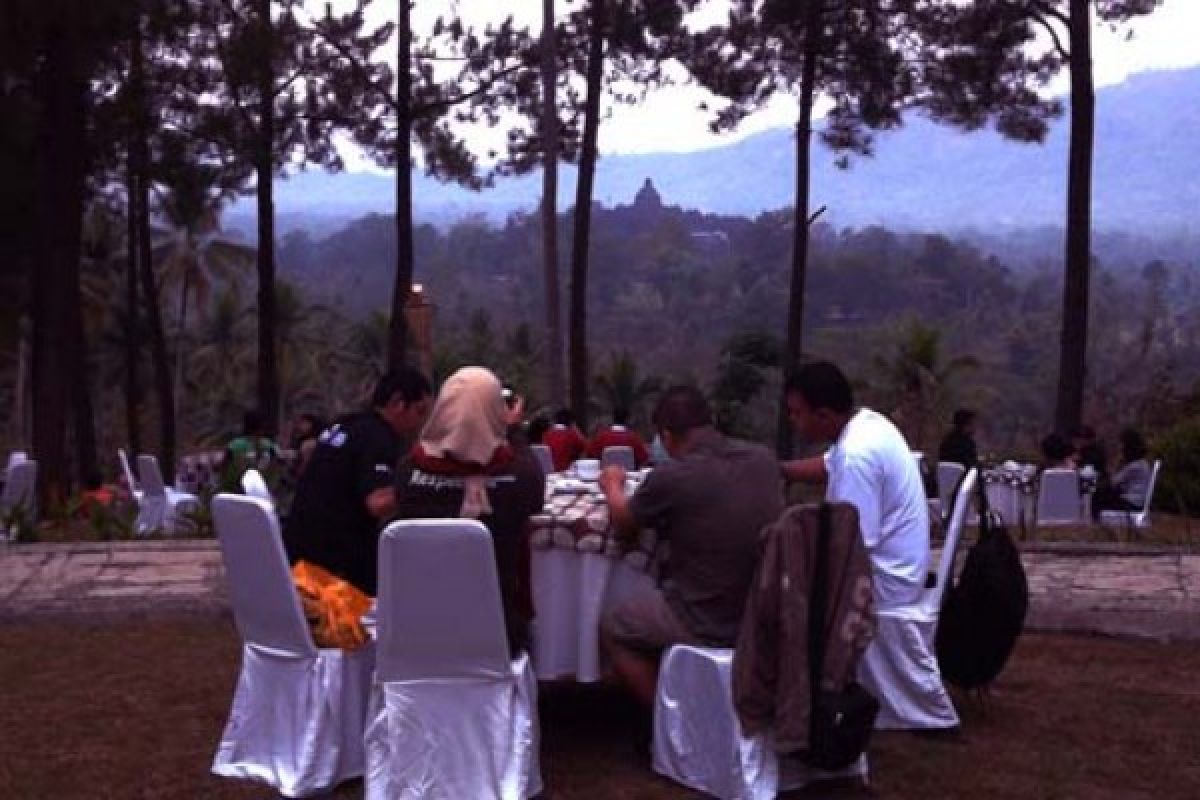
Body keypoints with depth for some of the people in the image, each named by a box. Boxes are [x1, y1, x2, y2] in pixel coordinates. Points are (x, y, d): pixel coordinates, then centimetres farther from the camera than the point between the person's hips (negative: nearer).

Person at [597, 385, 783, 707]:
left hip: (709, 628, -6)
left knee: (612, 628, 19)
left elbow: (623, 525, 3)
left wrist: (613, 487, 23)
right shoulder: (764, 459, -3)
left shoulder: (670, 478, -18)